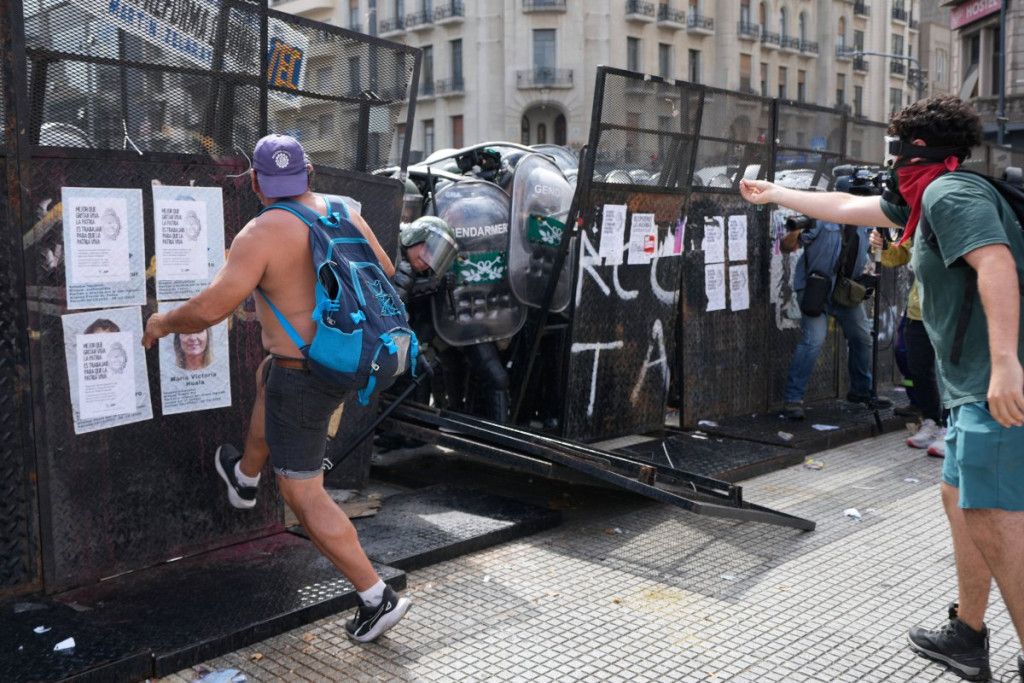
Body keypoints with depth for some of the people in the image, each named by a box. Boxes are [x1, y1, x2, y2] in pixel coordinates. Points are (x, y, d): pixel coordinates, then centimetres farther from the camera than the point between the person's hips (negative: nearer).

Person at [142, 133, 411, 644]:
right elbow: (386, 273, 16)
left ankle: (377, 598, 5)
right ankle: (244, 478, 55)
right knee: (266, 374, 37)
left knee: (304, 495, 3)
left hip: (305, 376, -8)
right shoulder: (346, 216, 2)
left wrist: (163, 323, -2)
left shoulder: (261, 234, -18)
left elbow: (210, 308, -22)